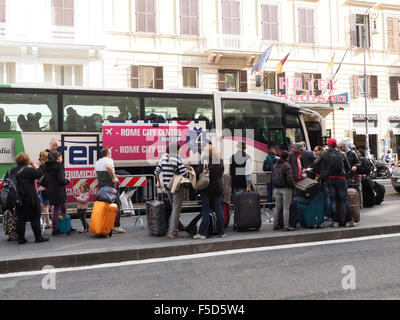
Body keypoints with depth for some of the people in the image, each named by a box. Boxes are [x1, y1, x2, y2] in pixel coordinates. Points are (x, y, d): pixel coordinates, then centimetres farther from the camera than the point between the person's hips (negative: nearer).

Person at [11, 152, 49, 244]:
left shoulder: (12, 171, 7)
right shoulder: (29, 170, -14)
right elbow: (40, 173, -6)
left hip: (18, 198, 6)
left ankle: (20, 238, 12)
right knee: (35, 218, 2)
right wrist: (34, 164, 0)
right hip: (30, 198, -6)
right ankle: (38, 237, 5)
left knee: (20, 218, 10)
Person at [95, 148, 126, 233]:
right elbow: (108, 167, -33)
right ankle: (117, 226, -1)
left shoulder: (97, 162, 15)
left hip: (101, 188, 7)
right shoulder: (109, 160, -10)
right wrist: (114, 177, -23)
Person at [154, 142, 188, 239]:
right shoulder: (178, 159, -15)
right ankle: (173, 233, 0)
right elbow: (184, 174, -19)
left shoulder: (163, 158, 5)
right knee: (176, 209, -1)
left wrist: (158, 182, 25)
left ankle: (170, 231, 23)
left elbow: (156, 172, 11)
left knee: (174, 208, 20)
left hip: (167, 186, 7)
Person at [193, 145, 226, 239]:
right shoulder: (221, 163, 2)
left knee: (205, 211, 1)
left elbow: (197, 174, -16)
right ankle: (223, 232, 15)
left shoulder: (204, 162, -15)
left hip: (207, 190, -4)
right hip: (218, 189, 4)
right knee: (219, 211, 10)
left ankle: (203, 233, 4)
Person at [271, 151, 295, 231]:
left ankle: (275, 225, 18)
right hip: (285, 188, -6)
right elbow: (289, 178, -18)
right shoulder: (287, 166, -14)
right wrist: (293, 186, -4)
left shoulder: (276, 165, 7)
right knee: (286, 208, -1)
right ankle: (286, 226, 1)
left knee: (277, 207, 13)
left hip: (276, 189, 6)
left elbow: (273, 177, 10)